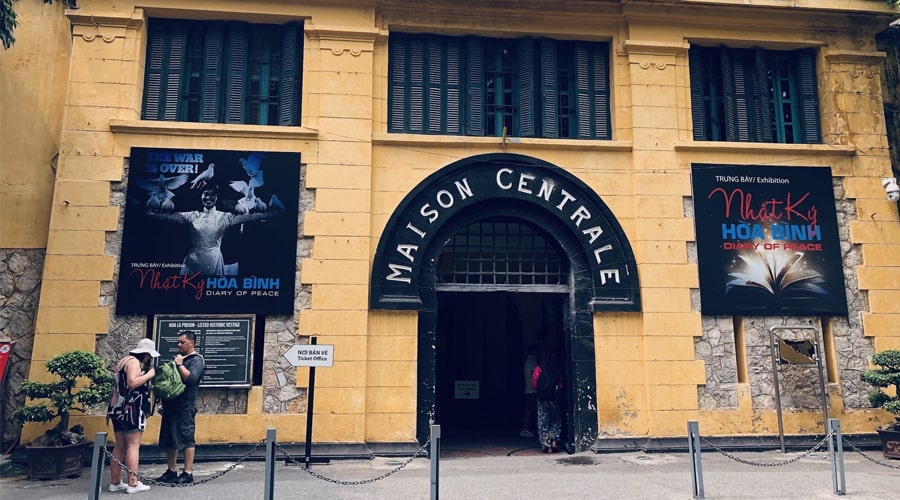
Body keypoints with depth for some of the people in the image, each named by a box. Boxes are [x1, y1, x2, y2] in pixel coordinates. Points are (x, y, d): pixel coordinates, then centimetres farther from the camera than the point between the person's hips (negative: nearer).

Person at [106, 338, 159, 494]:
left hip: (119, 409, 10)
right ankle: (133, 483, -8)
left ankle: (115, 482, 16)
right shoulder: (134, 362, -11)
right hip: (130, 410, -10)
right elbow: (132, 383, -24)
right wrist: (149, 375, -14)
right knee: (133, 445, -8)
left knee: (120, 446, 12)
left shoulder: (124, 361, 20)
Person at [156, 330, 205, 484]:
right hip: (171, 404, 8)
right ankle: (171, 471, 22)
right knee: (169, 439, 12)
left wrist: (180, 364, -16)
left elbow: (191, 378, -23)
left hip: (185, 406, -8)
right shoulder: (178, 356, 17)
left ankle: (188, 473, 1)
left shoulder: (196, 360, -7)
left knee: (186, 439, -4)